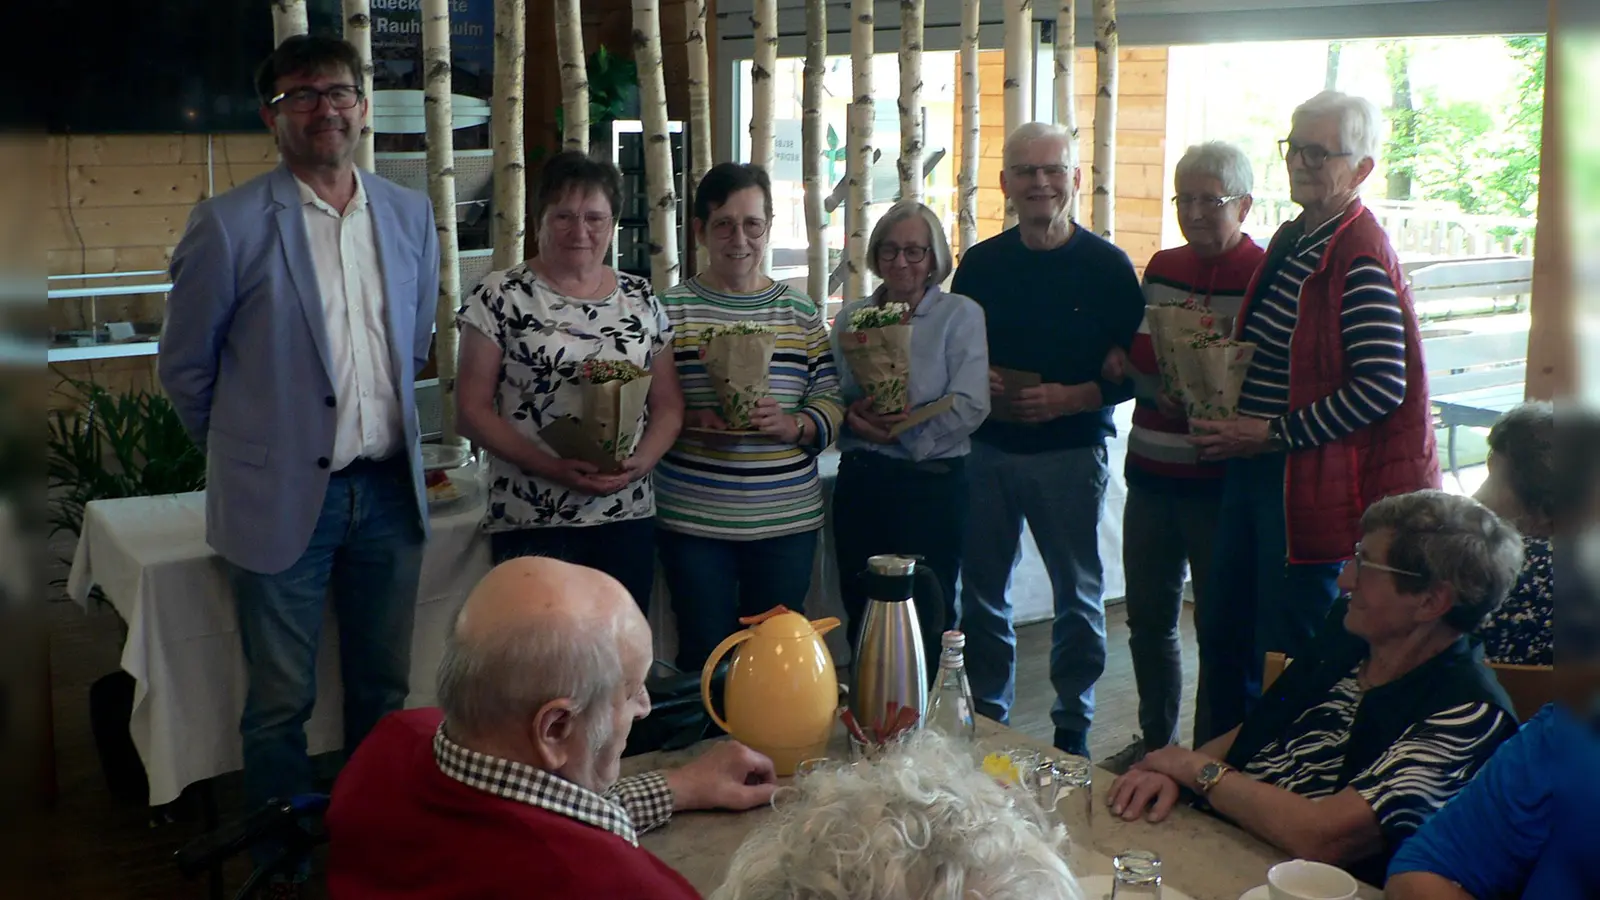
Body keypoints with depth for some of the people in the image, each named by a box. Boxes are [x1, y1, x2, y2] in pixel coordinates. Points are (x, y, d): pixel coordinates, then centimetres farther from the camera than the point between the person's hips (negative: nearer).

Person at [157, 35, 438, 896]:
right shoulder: (230, 223, -10)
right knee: (281, 703, 8)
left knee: (383, 690, 16)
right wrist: (247, 450, 8)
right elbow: (184, 366, 0)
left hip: (390, 491, 4)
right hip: (282, 495, -4)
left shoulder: (410, 214, 4)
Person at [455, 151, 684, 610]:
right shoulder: (501, 297, -1)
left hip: (628, 518, 3)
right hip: (531, 523, -3)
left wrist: (640, 461, -10)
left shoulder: (641, 300, 9)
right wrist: (552, 467, -16)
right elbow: (472, 410, -4)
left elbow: (668, 406, 10)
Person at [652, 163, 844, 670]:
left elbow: (831, 403, 6)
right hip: (694, 519, -2)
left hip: (788, 517, 2)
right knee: (704, 658, 5)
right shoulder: (671, 309, 0)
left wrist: (794, 426, -14)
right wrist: (689, 420, -20)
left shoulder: (801, 313, 7)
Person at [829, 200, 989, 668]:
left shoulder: (960, 315, -3)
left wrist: (900, 430, -17)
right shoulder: (851, 317, 10)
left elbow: (969, 406, -13)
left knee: (928, 623, 5)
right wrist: (852, 414, -14)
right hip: (860, 483, 4)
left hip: (931, 484, -4)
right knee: (862, 618, 11)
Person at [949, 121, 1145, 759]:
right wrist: (976, 383, -9)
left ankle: (1072, 727, 21)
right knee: (981, 592, 10)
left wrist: (1069, 398, -18)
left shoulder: (1107, 267, -4)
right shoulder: (980, 264, 5)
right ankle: (986, 718, 26)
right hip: (986, 449, 3)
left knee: (1077, 595, 7)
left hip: (1070, 452, -3)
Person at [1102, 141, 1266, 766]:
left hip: (1220, 480, -6)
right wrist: (1120, 362, 1)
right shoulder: (1162, 268, 11)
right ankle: (1156, 739, 34)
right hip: (1151, 473, 6)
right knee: (1148, 615, 16)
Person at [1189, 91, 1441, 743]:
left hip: (1313, 481, -9)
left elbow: (1382, 385, -22)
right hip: (1252, 467, 9)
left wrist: (1274, 435, -18)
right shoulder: (1290, 240, 12)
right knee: (1221, 632, 17)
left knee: (1289, 647, 3)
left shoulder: (1360, 258, -16)